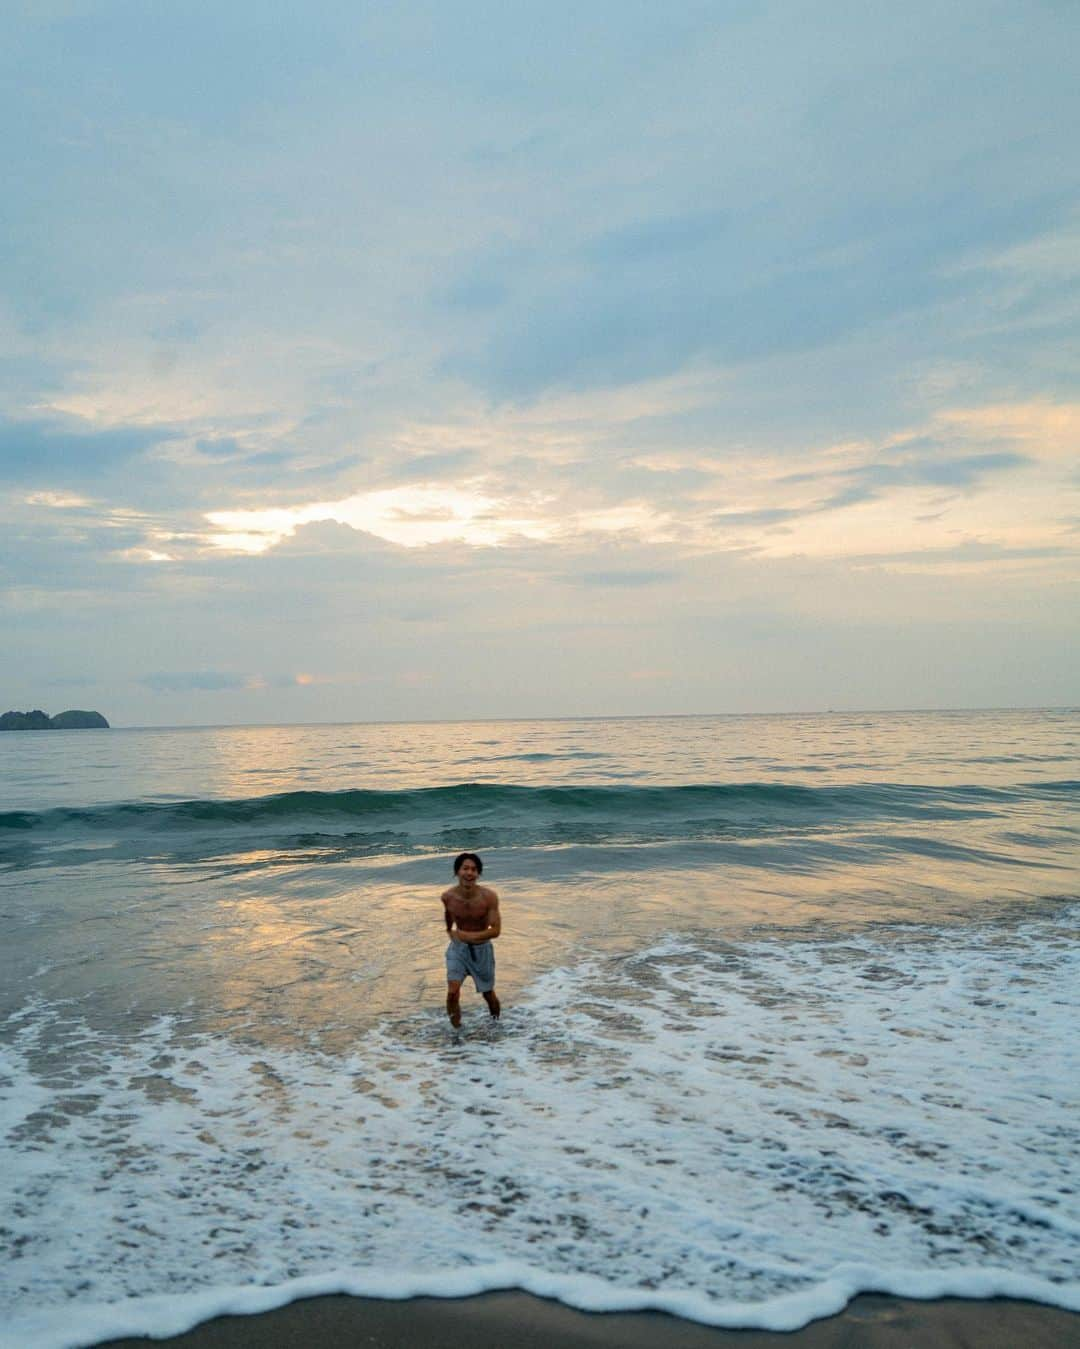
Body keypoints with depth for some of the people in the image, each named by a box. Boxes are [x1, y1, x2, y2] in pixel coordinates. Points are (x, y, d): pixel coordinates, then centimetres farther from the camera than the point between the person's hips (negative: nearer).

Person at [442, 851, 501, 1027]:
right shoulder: (448, 896, -17)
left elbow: (495, 931, -22)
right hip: (457, 948, 1)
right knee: (452, 993, -15)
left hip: (482, 949, -1)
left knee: (488, 994, 16)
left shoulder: (489, 897, -24)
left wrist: (466, 935, -23)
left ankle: (496, 1024, 46)